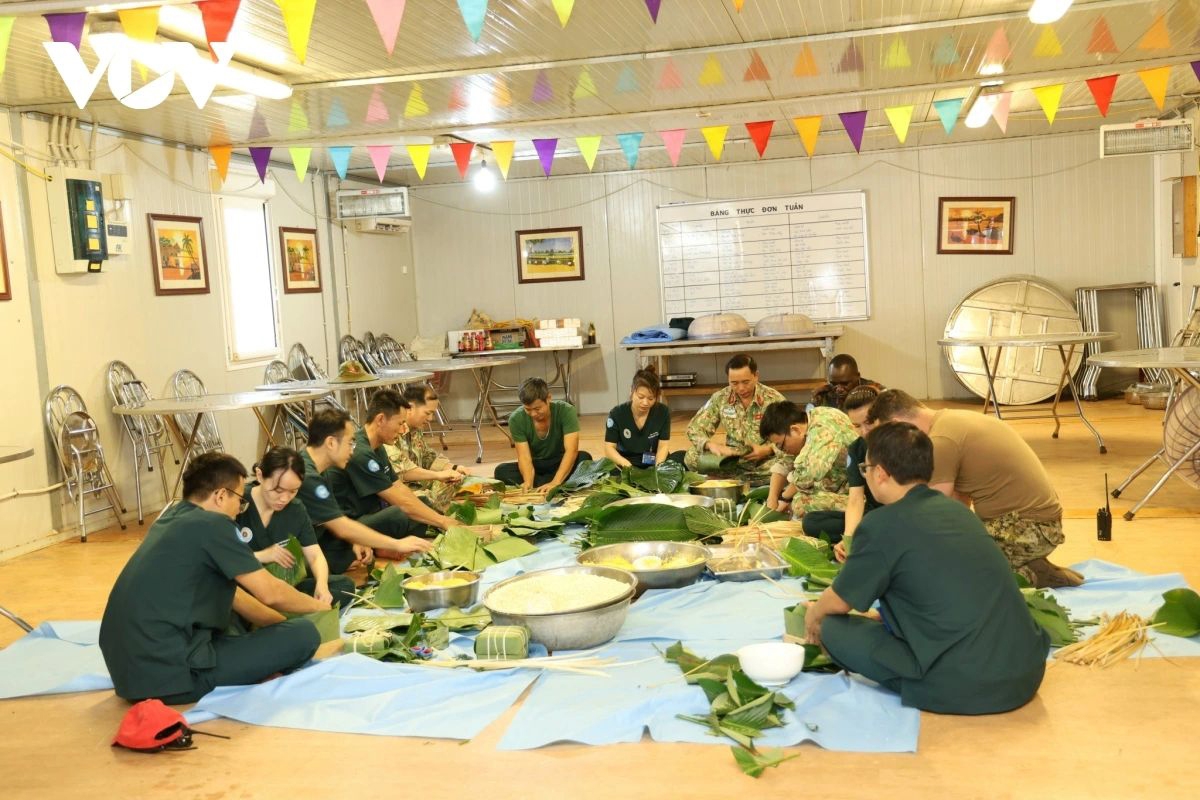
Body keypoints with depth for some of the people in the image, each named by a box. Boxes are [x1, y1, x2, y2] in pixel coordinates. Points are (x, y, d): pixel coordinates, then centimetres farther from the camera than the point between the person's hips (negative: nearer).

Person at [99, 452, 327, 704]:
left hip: (127, 669, 9)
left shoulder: (171, 518, 16)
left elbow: (231, 595, 25)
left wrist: (282, 621, 29)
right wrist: (316, 605, 17)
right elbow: (271, 593, -2)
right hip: (170, 674, -9)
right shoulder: (212, 525, -8)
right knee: (304, 635, -6)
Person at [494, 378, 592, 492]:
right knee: (501, 471, -25)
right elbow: (524, 456, -22)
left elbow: (571, 450, -32)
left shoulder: (566, 411, -24)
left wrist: (555, 483, -46)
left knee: (584, 458, -33)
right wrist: (528, 482, -44)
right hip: (535, 465, 1)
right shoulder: (516, 419, -18)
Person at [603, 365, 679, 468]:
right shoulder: (617, 413, -8)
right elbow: (609, 448, -9)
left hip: (652, 464, 1)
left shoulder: (663, 412, -4)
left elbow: (663, 446, -5)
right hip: (625, 462, -1)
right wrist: (625, 463, -29)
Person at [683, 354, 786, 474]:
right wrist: (710, 444, -21)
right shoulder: (720, 398, -1)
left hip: (766, 462, -2)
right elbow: (694, 428, 1)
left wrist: (768, 450, -27)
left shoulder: (774, 399, -8)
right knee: (692, 456, -20)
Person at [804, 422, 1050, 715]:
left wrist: (813, 615, 29)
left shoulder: (882, 524, -7)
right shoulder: (957, 509, 13)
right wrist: (881, 615, 41)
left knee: (834, 628, 5)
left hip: (962, 689, -7)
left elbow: (840, 601, 7)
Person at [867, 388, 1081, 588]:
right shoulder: (953, 420, 11)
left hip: (1030, 529, -10)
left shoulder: (941, 442, -18)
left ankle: (1028, 577, -6)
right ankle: (1029, 569, 10)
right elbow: (959, 499, 17)